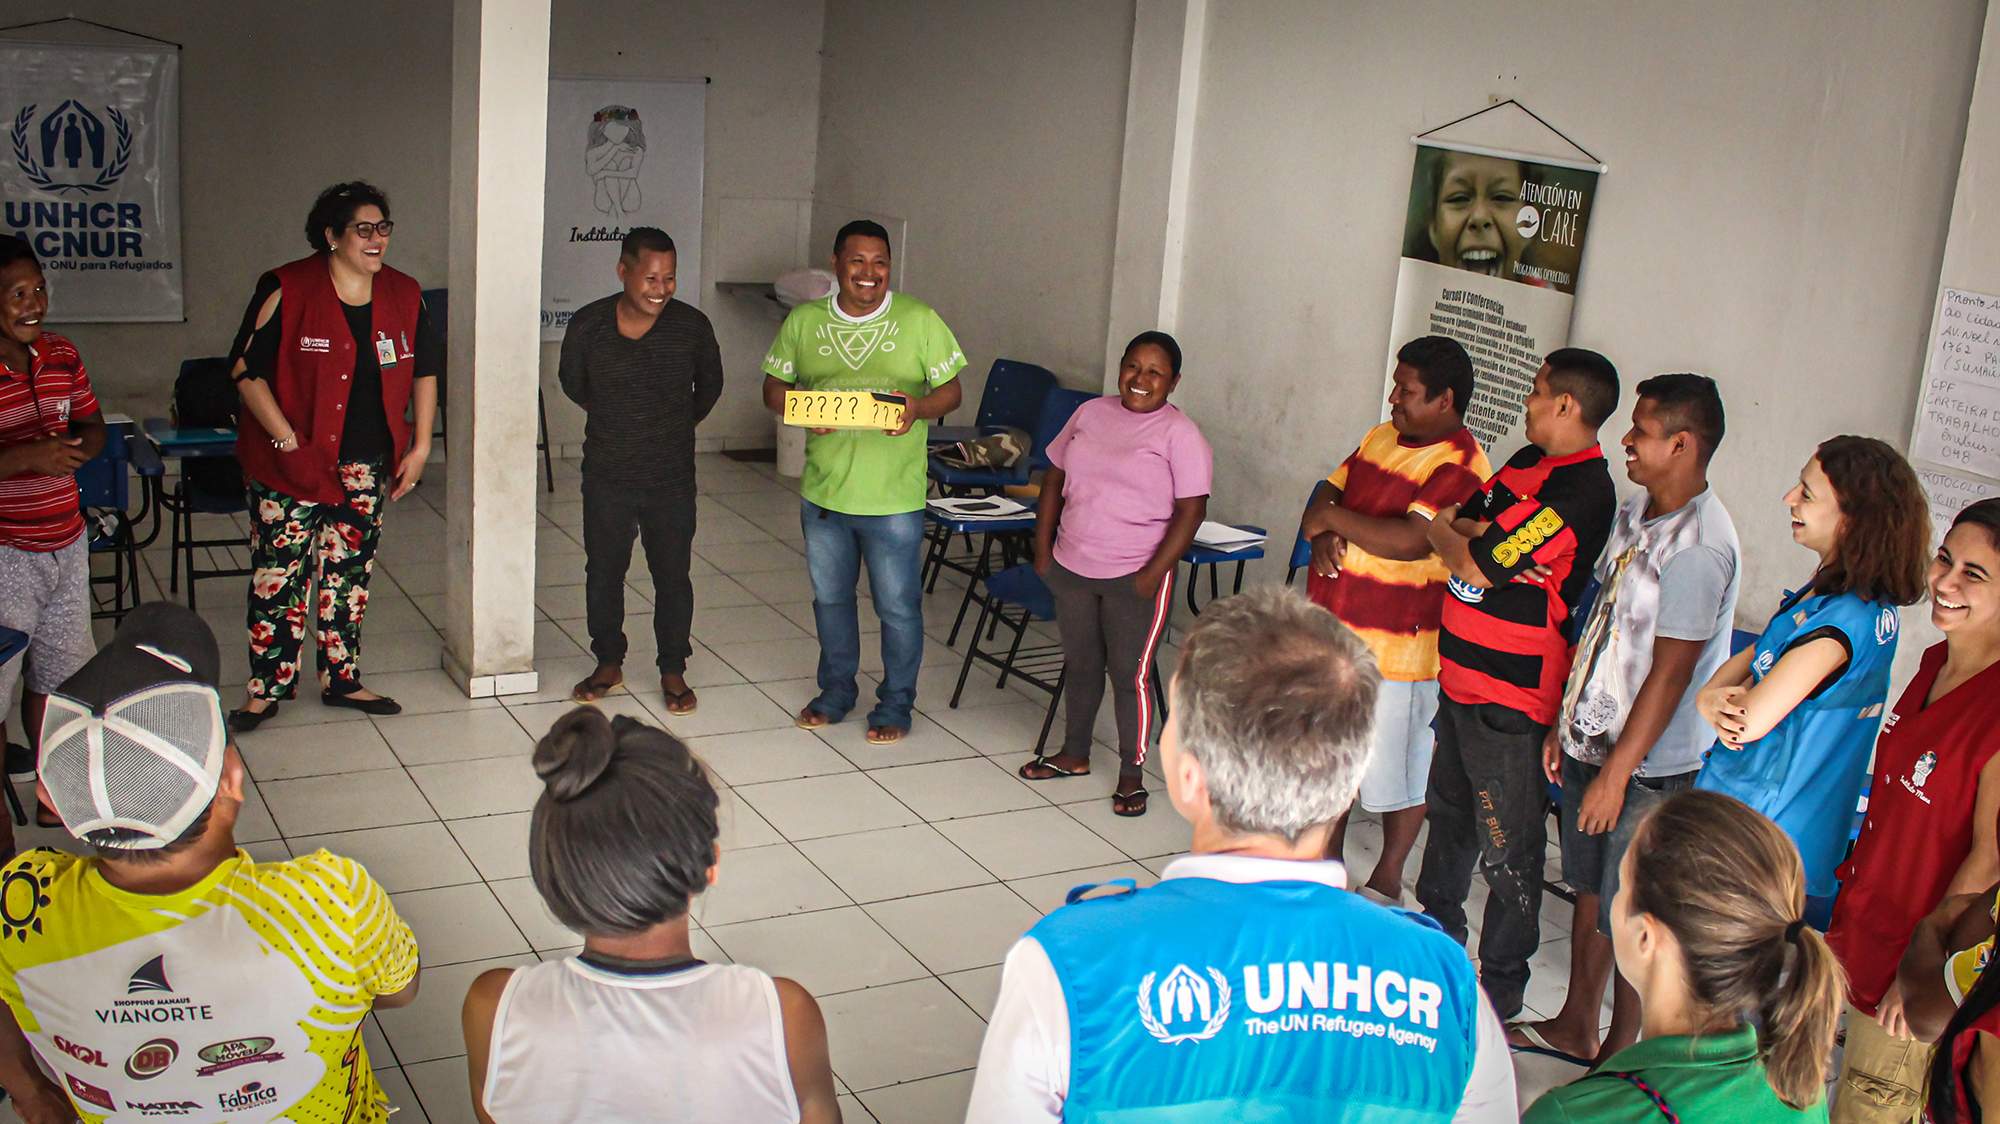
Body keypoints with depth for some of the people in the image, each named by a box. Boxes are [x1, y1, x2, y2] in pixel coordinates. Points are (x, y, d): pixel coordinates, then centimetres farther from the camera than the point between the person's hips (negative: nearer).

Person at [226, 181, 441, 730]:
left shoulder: (404, 295, 4)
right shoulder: (287, 291, -10)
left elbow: (425, 371, 13)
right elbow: (247, 370, -10)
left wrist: (419, 447, 8)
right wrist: (288, 440, -16)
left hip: (366, 466, 4)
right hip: (293, 464, -4)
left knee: (350, 573, 12)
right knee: (279, 575, -1)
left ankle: (342, 680, 24)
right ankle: (266, 691, 10)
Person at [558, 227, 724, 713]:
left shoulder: (692, 325, -12)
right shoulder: (587, 326, -12)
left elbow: (709, 387, 8)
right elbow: (572, 384, 9)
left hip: (672, 477, -1)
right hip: (606, 476, 1)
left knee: (673, 574, 8)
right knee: (603, 572, 12)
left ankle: (673, 671, 24)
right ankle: (609, 663, 31)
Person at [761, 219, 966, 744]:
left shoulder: (920, 321, -5)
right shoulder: (803, 321, 2)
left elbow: (951, 390, 0)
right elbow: (773, 388, 7)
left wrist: (919, 409, -22)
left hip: (894, 498, -3)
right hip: (823, 491, 3)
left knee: (898, 606, 6)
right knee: (829, 597, 19)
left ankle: (895, 704, 25)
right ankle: (836, 690, 38)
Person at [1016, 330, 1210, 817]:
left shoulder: (1180, 434, -10)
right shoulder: (1091, 413, 6)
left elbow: (1191, 511, -13)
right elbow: (1055, 479, 13)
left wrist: (1151, 576, -17)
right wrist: (1043, 548, 7)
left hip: (1133, 578, -5)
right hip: (1072, 568, 5)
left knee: (1130, 674, 2)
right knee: (1080, 663, 18)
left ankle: (1132, 775, 16)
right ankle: (1074, 755, 35)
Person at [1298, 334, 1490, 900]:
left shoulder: (1459, 465, -18)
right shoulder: (1383, 436, 8)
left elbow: (1409, 540, -29)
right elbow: (1328, 492, 12)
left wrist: (1334, 517, -17)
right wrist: (1323, 534, -10)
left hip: (1395, 649, -8)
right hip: (1334, 633, 8)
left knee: (1398, 772, 8)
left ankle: (1387, 882, 25)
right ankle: (1327, 862, 38)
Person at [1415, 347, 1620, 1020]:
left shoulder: (1581, 492, -21)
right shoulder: (1528, 462, 9)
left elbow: (1473, 565, -21)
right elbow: (1446, 522, 7)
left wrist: (1452, 535, -1)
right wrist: (1482, 538, -14)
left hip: (1510, 691, -10)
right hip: (1463, 671, 10)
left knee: (1507, 847, 1)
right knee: (1450, 810, 25)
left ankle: (1502, 986, 14)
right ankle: (1437, 929, 44)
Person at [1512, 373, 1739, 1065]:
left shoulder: (1699, 545, -22)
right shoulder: (1636, 512, 6)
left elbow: (1670, 672, -21)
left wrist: (1617, 773, -18)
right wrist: (1566, 723, 15)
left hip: (1646, 763, -9)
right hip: (1593, 739, 9)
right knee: (1589, 889, 20)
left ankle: (1622, 1054, 22)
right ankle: (1576, 1027, 37)